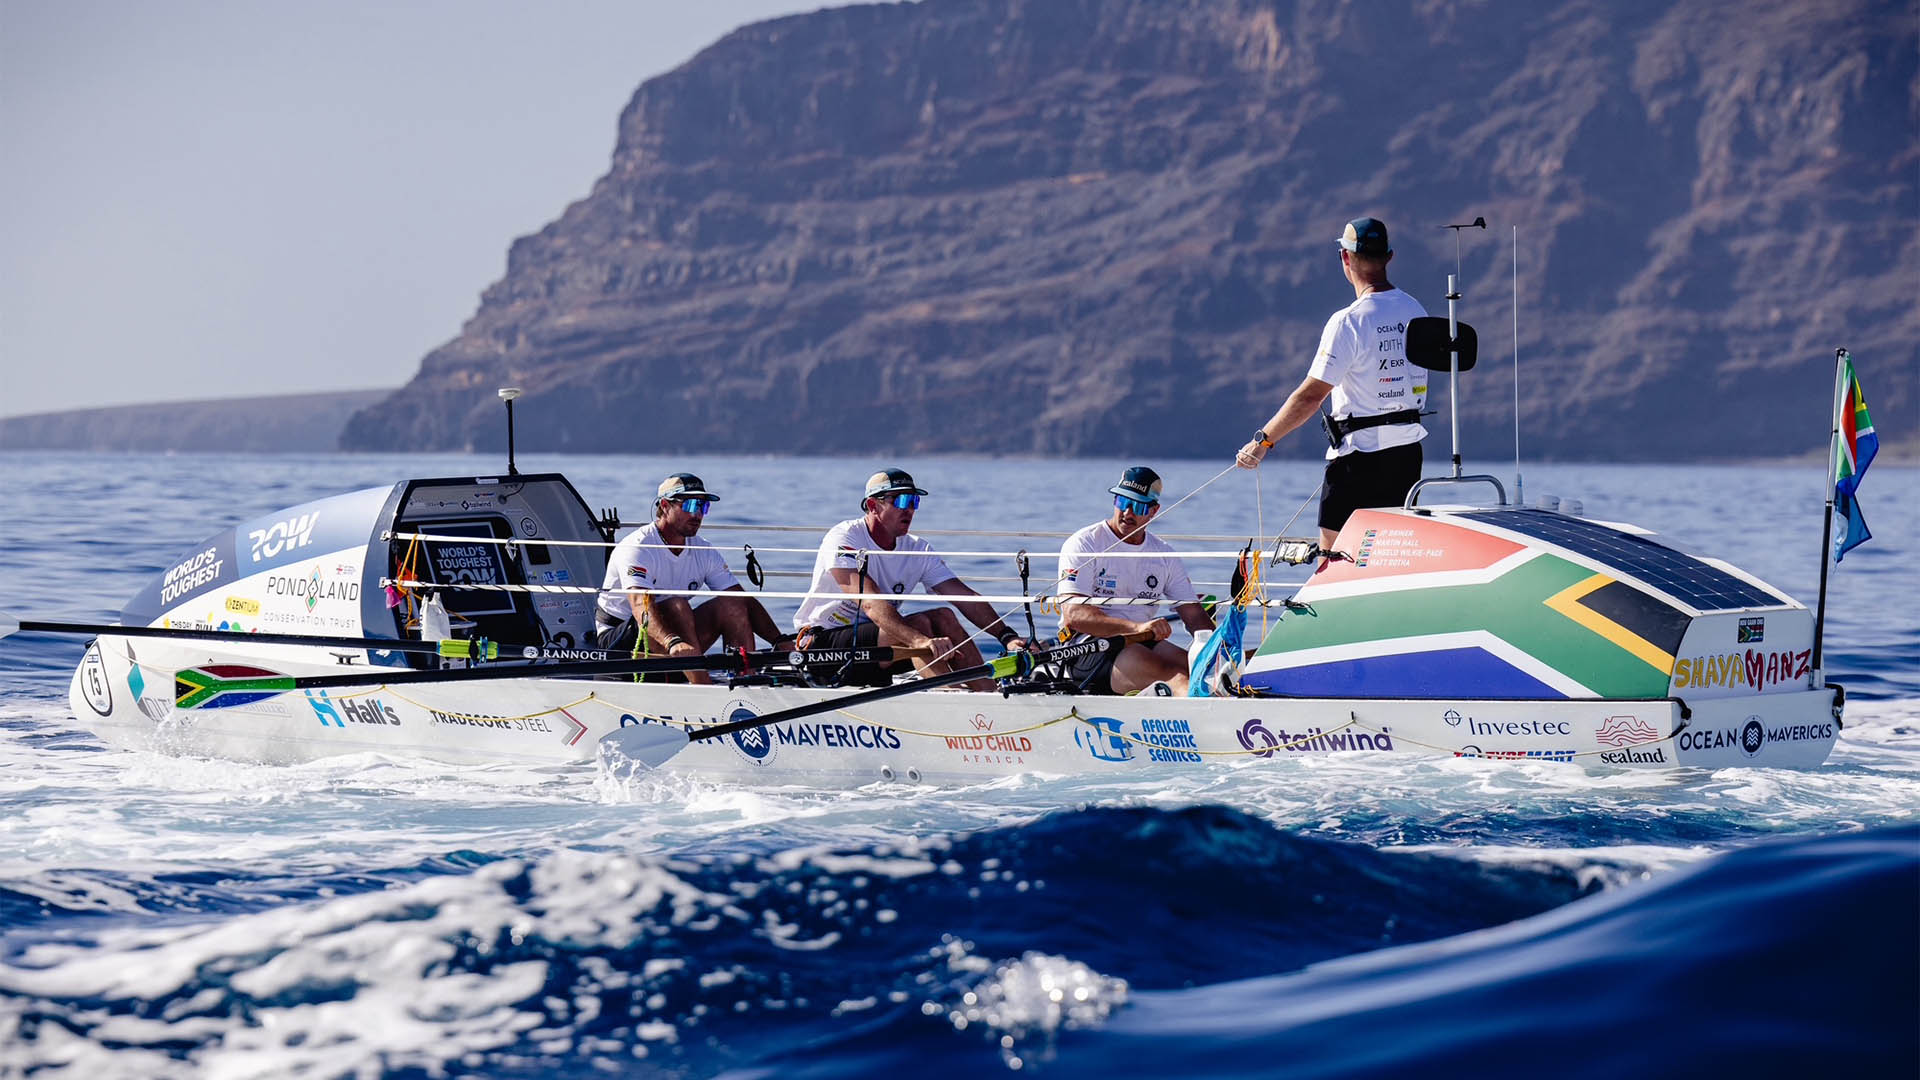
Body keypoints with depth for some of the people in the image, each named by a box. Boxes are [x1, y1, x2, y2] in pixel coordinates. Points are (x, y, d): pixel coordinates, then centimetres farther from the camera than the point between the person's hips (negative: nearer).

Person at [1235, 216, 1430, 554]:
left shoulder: (1349, 322, -16)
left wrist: (1263, 440, -10)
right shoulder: (1414, 311, 6)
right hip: (1408, 449, 7)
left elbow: (1311, 395, -17)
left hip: (1360, 451, -7)